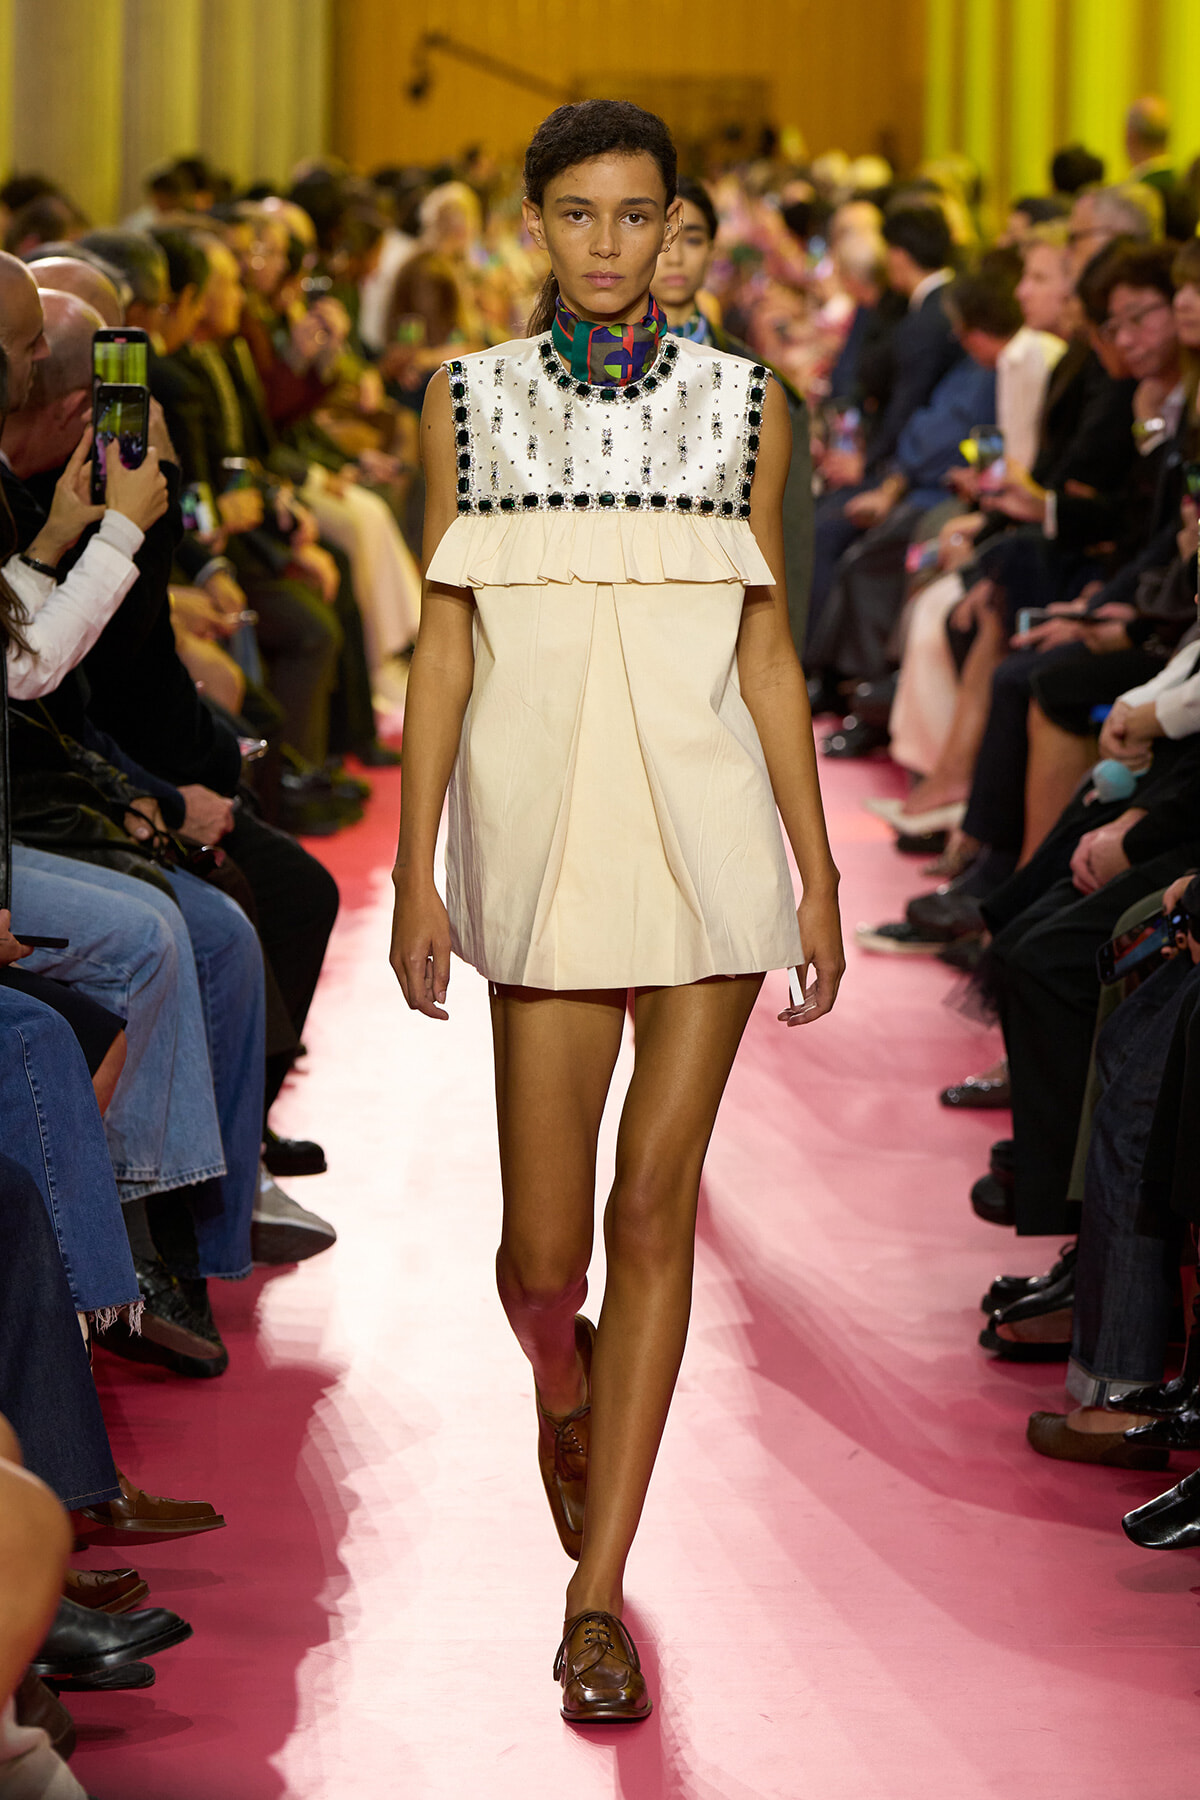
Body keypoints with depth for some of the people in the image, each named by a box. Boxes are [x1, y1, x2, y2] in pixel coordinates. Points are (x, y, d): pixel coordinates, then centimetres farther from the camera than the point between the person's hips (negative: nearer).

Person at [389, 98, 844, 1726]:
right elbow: (444, 649, 4)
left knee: (655, 1208, -2)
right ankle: (567, 1384, 38)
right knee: (544, 1246, 0)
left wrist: (819, 875, 5)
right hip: (546, 842, 0)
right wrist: (415, 873, -2)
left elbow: (767, 652, 7)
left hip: (713, 840, 0)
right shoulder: (470, 401, 5)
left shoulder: (743, 403, 6)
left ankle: (598, 1592, 5)